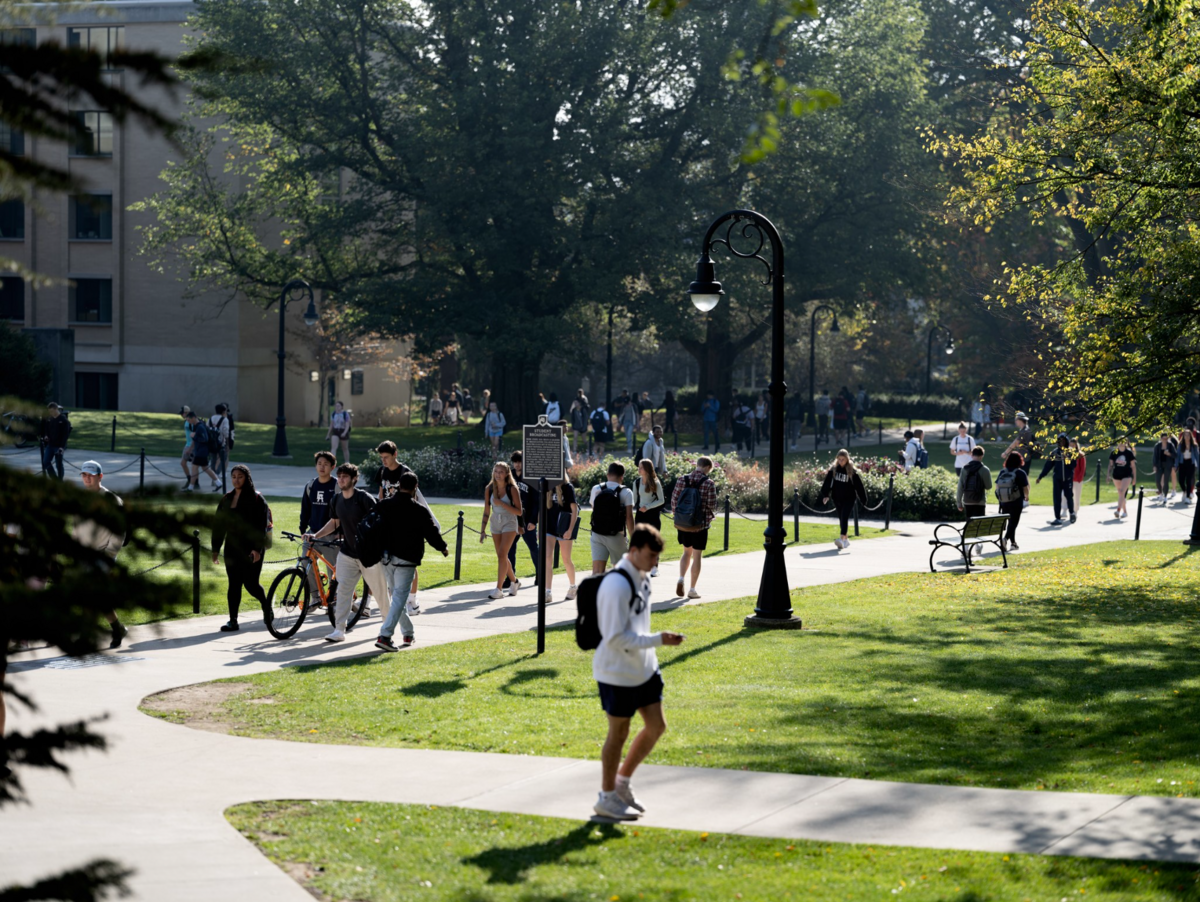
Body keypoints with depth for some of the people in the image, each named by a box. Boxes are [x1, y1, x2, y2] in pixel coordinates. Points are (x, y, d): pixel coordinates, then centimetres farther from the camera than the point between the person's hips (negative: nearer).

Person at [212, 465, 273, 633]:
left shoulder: (256, 499, -5)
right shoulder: (226, 499, 11)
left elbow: (262, 525, -11)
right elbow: (219, 524, 13)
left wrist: (258, 548, -19)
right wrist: (215, 549, 10)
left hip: (250, 549, -5)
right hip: (232, 548, 5)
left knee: (251, 583, -2)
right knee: (233, 584, 1)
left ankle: (266, 606, 26)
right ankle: (233, 620, 3)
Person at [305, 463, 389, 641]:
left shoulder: (364, 498, -15)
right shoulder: (336, 500, 3)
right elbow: (334, 523, 18)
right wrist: (316, 535, 5)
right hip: (347, 552, 5)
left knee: (380, 590, 6)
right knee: (343, 589, -6)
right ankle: (339, 630, -7)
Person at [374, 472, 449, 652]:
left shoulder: (384, 506, 1)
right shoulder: (419, 510, -11)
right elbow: (432, 533, -5)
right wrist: (443, 548, 13)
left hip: (387, 558, 5)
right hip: (406, 559, -5)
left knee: (397, 595, 19)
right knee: (399, 597, -5)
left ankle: (408, 633, 29)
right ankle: (385, 636, -17)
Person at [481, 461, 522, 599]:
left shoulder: (512, 489, -10)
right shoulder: (489, 489, 1)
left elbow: (519, 512, -12)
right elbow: (486, 512, 8)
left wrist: (501, 504, -20)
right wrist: (483, 530, 4)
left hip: (509, 523, -5)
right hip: (495, 524, 5)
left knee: (502, 555, -15)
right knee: (502, 557, 12)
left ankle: (499, 589, -14)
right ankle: (514, 581, 34)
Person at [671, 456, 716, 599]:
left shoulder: (681, 480, -1)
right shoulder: (709, 484, -11)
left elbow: (674, 500, 1)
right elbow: (712, 506, -10)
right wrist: (711, 517, 12)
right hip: (701, 524, -3)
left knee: (687, 551, 23)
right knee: (697, 556, 7)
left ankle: (681, 578, 2)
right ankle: (692, 589, 10)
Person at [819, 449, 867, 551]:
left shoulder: (852, 471, -9)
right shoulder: (833, 469, 0)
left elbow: (859, 485, -6)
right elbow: (827, 483, 1)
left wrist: (863, 500, -5)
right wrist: (825, 495, -11)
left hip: (849, 498, -4)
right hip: (837, 498, 4)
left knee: (844, 517, -18)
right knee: (841, 519, 11)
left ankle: (843, 539, -27)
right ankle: (846, 539, 23)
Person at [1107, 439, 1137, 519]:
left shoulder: (1129, 453, -3)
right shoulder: (1114, 453, 2)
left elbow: (1133, 466, 2)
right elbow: (1110, 464, 8)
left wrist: (1134, 478, 1)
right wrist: (1109, 475, 0)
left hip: (1127, 476, -4)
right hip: (1116, 476, 4)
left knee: (1122, 492, -19)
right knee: (1120, 494, 10)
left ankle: (1118, 510, -26)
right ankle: (1125, 511, 24)